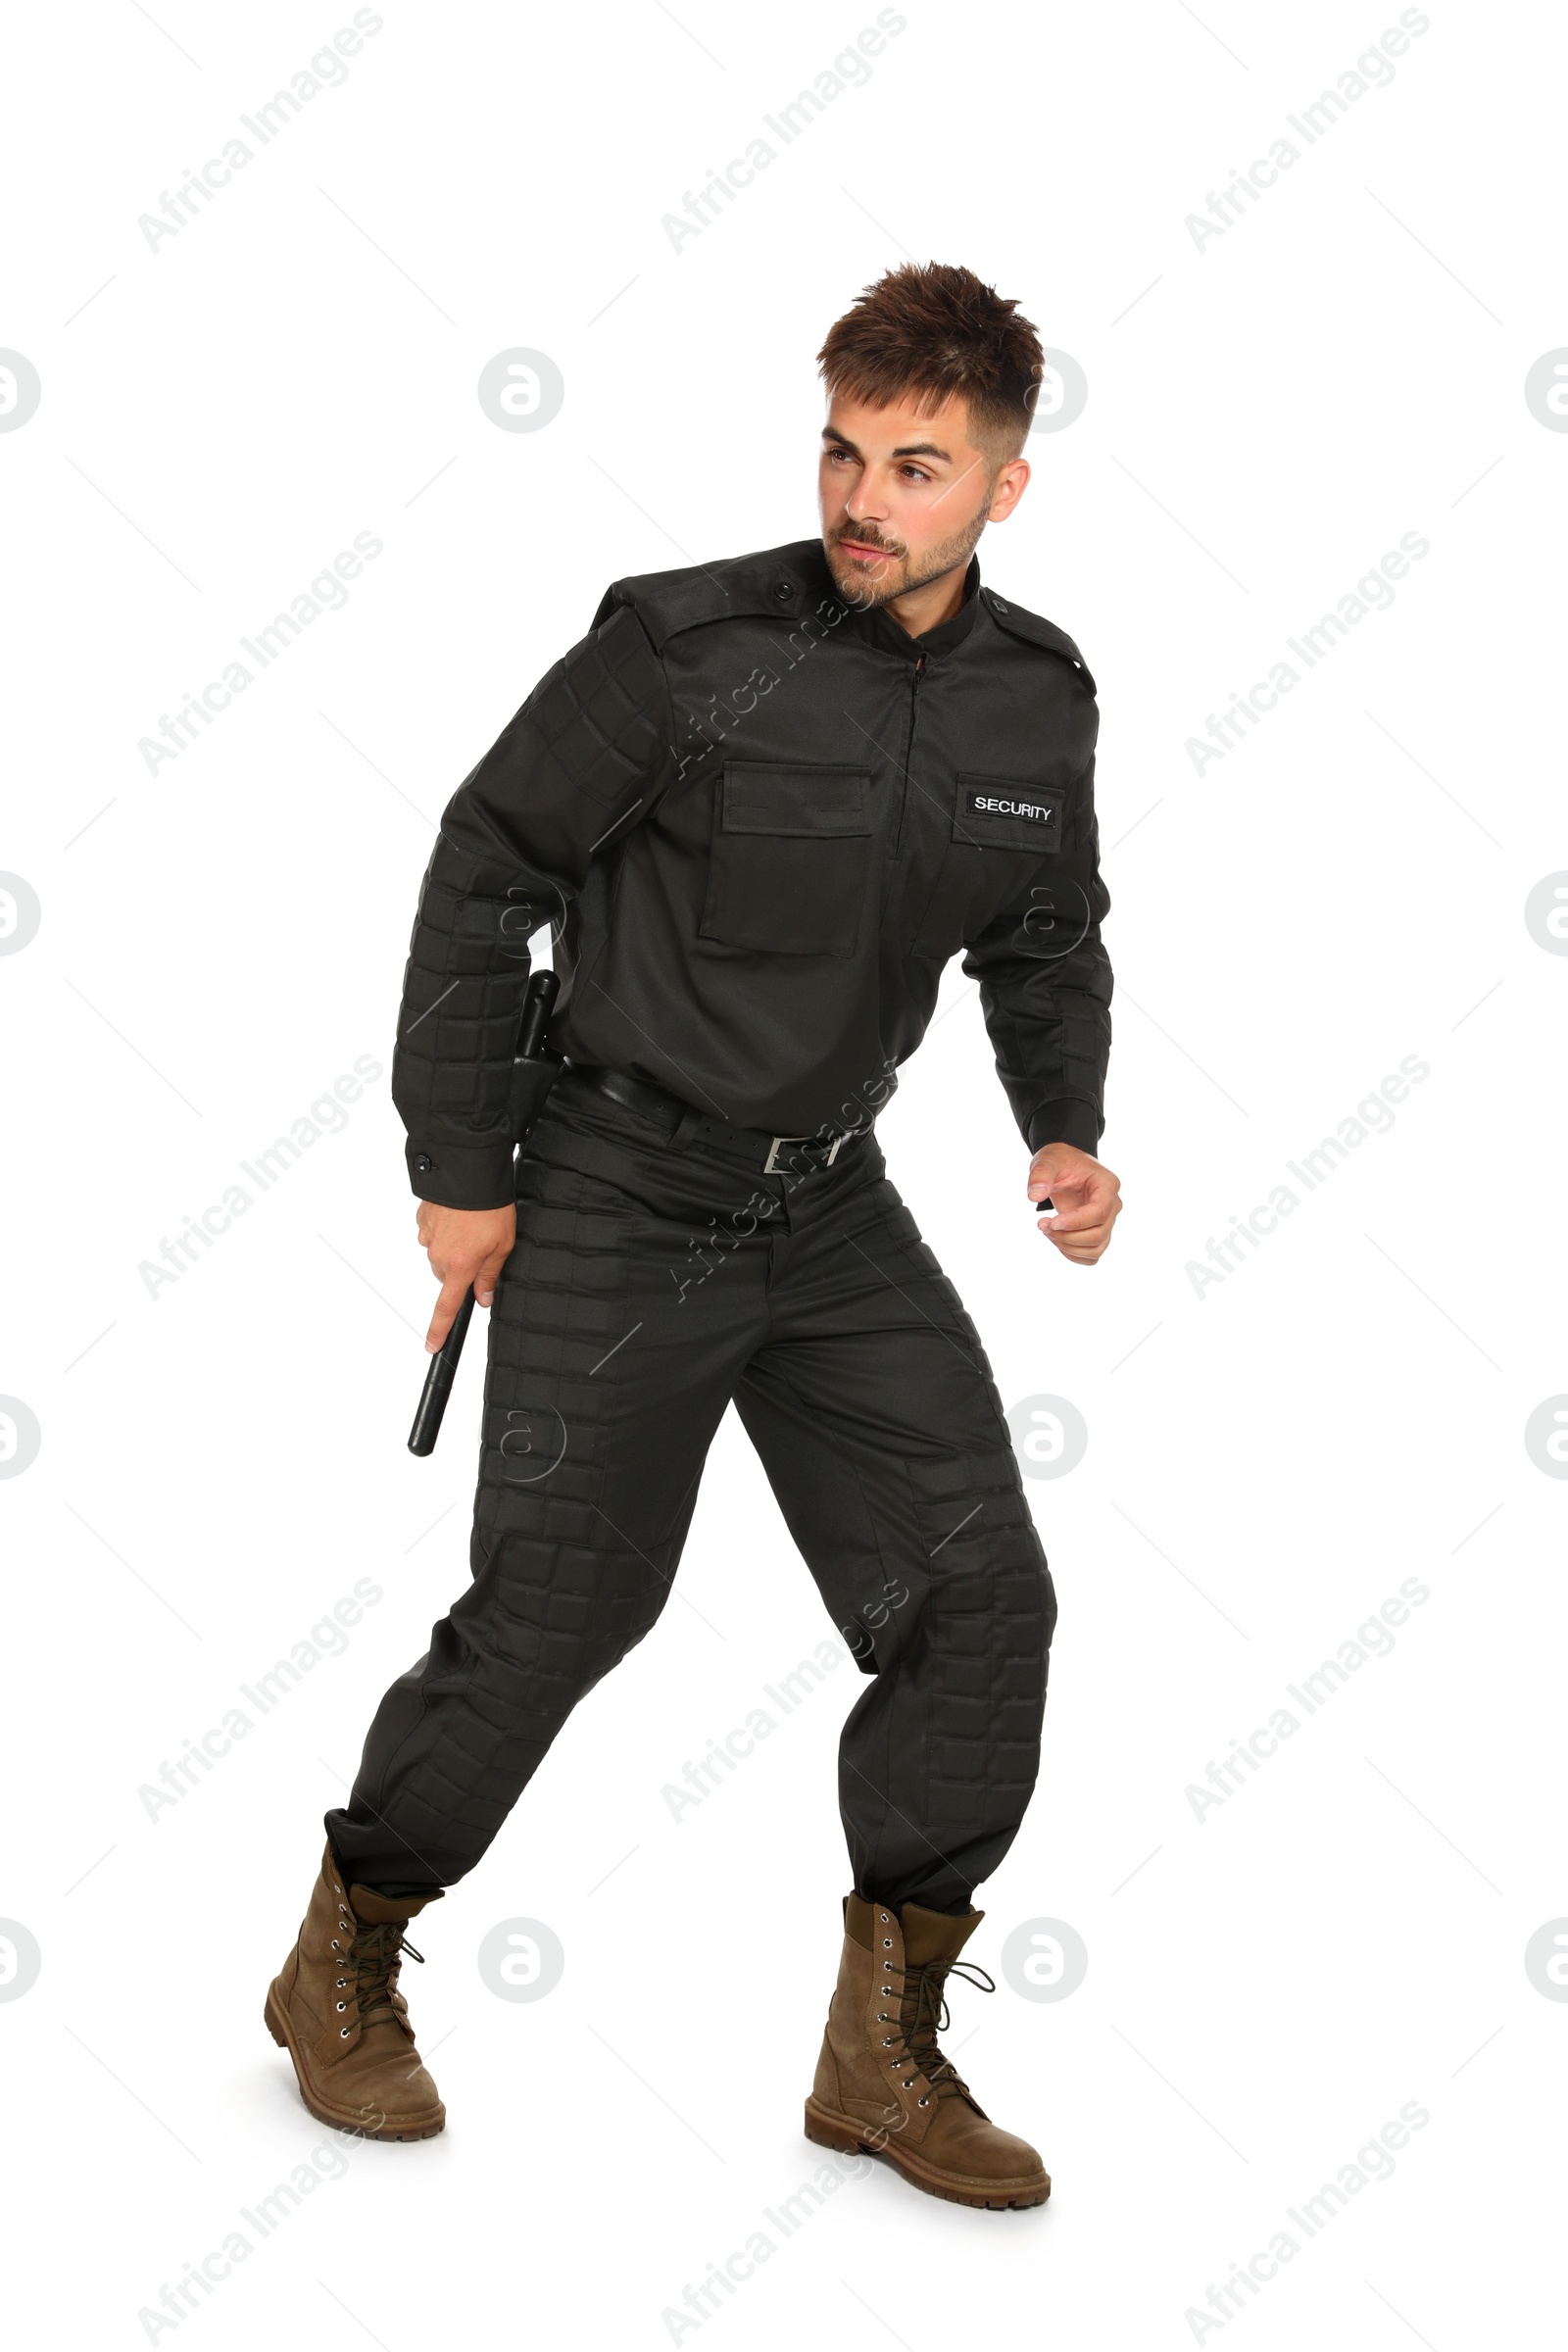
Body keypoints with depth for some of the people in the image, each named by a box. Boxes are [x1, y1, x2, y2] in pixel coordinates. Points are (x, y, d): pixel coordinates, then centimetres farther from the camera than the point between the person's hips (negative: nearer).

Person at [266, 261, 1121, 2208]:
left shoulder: (1037, 698, -1)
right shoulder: (686, 648, -17)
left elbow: (1048, 945, 15)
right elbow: (483, 875, -9)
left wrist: (1068, 1135, -2)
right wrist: (458, 1167, -8)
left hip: (834, 1207, 5)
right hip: (616, 1203, -5)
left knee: (980, 1602, -1)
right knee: (551, 1615, 1)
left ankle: (884, 2047, 13)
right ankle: (342, 1970, 25)